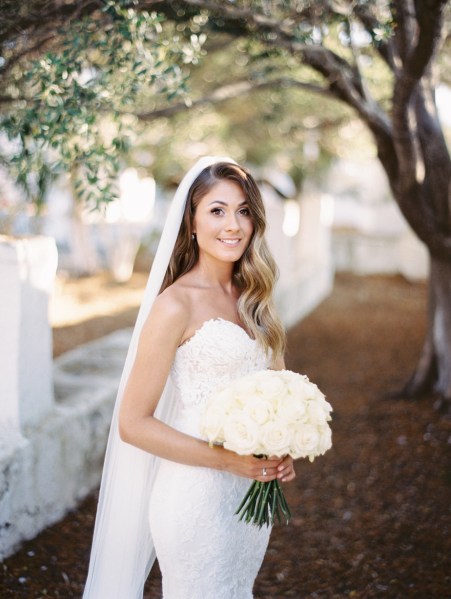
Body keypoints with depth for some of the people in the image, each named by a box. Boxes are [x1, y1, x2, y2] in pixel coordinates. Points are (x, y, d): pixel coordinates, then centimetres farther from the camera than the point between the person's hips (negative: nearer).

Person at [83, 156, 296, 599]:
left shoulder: (249, 297, 6)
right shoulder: (177, 304, -15)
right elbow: (133, 423, -14)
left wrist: (279, 453, -1)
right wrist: (227, 459, -18)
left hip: (254, 492, 7)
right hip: (196, 495, -7)